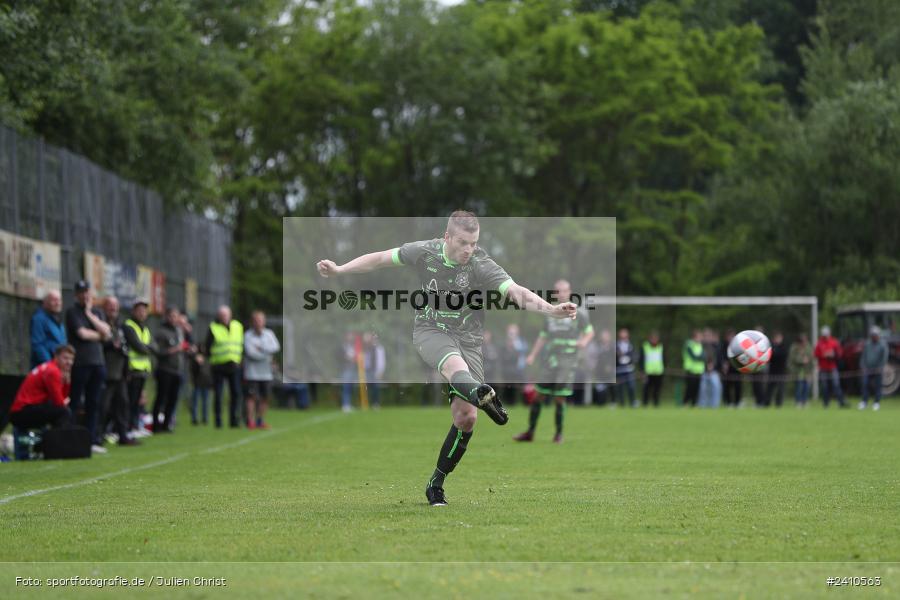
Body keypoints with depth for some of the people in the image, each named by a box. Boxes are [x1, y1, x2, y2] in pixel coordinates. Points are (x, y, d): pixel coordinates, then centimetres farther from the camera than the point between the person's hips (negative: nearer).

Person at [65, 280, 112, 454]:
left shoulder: (96, 312, 17)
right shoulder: (73, 312, -1)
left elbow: (106, 332, 3)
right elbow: (82, 333, -13)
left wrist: (90, 315, -2)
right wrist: (99, 335, 3)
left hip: (97, 363, 6)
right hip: (80, 363, -6)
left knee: (93, 404, 7)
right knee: (74, 403, -6)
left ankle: (92, 440, 11)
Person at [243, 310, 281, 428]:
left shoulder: (269, 334, 8)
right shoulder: (248, 335, -4)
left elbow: (276, 348, -5)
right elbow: (250, 353, -13)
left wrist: (261, 348, -14)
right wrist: (267, 357, -6)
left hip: (266, 373, 4)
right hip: (252, 373, -4)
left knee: (265, 397, 4)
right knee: (252, 396, -8)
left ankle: (260, 420, 13)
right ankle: (250, 421, -7)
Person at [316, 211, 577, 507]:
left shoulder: (481, 266, -13)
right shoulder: (425, 252, -6)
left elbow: (515, 292, -26)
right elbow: (379, 258, 7)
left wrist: (551, 309, -41)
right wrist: (339, 269, 5)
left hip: (468, 338, 1)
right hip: (430, 331, -1)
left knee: (466, 418, -10)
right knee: (455, 363, -37)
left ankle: (436, 483, 6)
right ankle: (483, 396, -72)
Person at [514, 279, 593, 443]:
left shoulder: (579, 312, 4)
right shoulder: (551, 313, 16)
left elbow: (589, 332, 8)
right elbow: (543, 337, 21)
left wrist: (584, 341, -14)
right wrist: (532, 355, 11)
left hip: (568, 360, -4)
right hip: (550, 360, 4)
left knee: (559, 397, -9)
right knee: (539, 395, 0)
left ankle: (559, 433, 4)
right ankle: (530, 432, 8)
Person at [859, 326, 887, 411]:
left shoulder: (882, 345, -1)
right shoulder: (867, 344, 10)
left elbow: (884, 357, -3)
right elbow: (863, 356, 13)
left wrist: (880, 367, -9)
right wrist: (862, 367, 4)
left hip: (877, 370, -3)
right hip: (867, 369, 3)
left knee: (877, 386, 0)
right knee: (865, 384, -3)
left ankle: (877, 403, 7)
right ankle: (864, 402, 2)